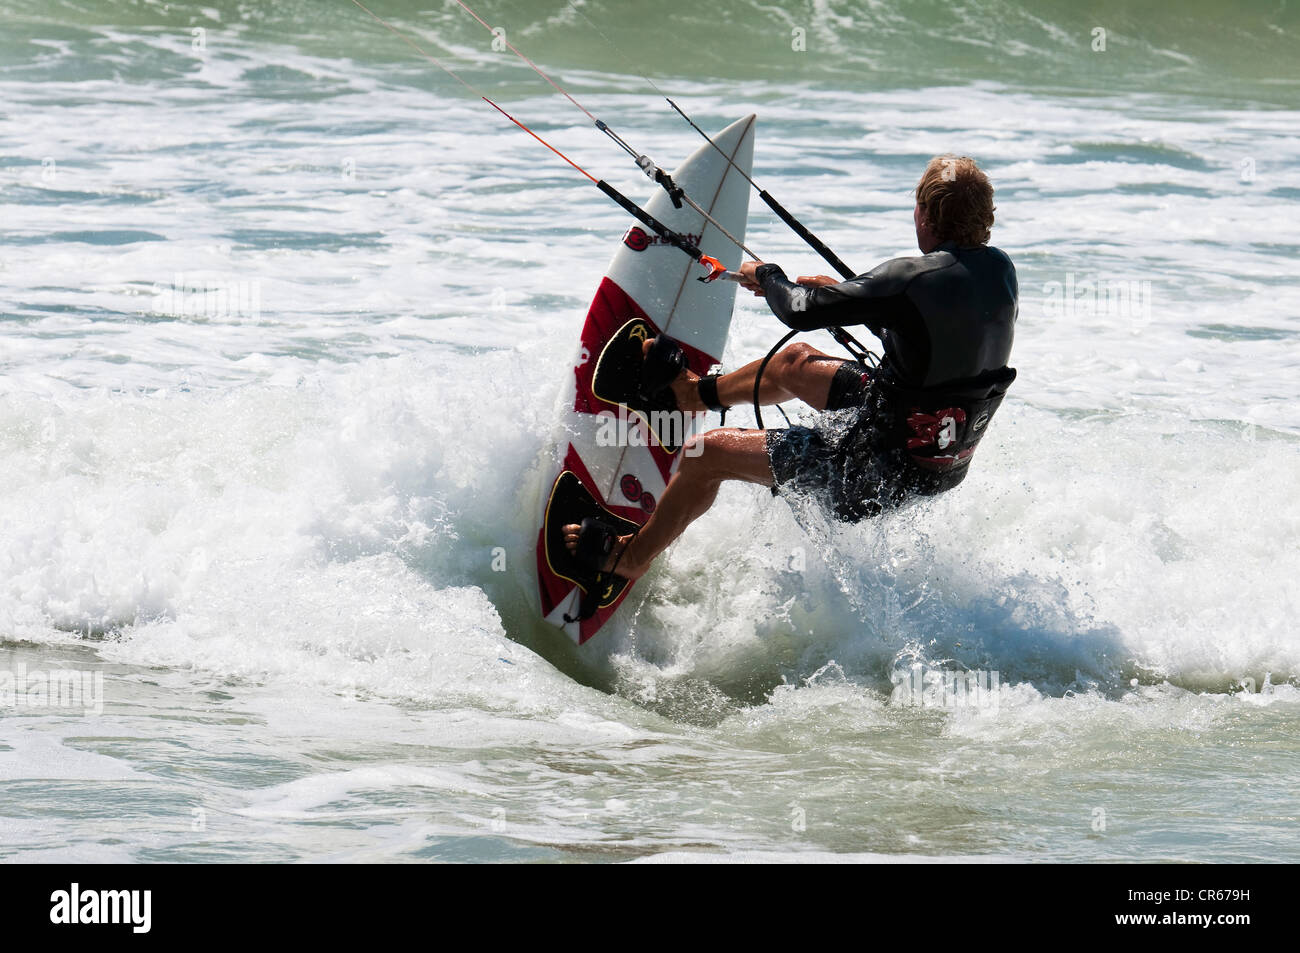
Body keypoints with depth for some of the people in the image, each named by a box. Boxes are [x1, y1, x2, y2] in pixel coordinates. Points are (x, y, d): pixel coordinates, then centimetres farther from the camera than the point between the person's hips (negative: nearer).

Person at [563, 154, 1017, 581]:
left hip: (888, 468, -8)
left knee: (708, 453, 4)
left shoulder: (915, 278, -28)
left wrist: (766, 275, 1)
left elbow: (800, 312, -20)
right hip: (948, 456, 8)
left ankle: (629, 557, 26)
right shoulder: (999, 269, -4)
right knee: (796, 362, 28)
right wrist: (843, 294, 17)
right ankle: (695, 391, 57)